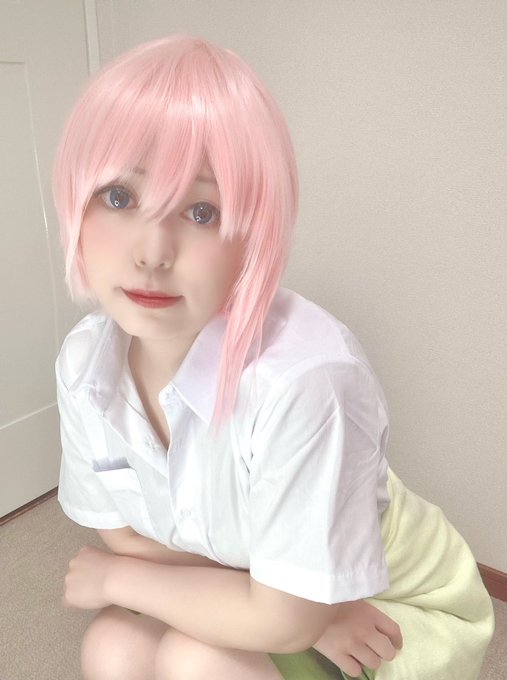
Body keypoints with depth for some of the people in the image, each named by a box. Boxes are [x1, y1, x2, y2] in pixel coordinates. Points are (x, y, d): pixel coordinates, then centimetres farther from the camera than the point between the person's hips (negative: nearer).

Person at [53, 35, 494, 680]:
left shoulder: (306, 377, -36)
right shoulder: (84, 361, -16)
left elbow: (281, 617, -25)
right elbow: (122, 533, -6)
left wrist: (116, 577, -11)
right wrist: (307, 615, -17)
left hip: (403, 614, -4)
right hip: (262, 598, 5)